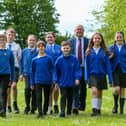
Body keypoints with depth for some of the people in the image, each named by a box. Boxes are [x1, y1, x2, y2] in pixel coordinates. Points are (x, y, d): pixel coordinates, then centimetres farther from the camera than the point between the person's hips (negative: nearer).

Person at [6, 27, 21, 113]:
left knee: (14, 85, -20)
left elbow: (20, 58, 5)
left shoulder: (17, 46, 4)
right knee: (7, 88, 7)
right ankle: (9, 107, 17)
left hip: (15, 68, -2)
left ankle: (15, 103, -2)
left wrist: (21, 72, 1)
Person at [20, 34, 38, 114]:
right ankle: (27, 106, 3)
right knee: (27, 88, -12)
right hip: (27, 73, 1)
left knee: (34, 90, 4)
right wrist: (21, 73, 7)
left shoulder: (38, 51, -2)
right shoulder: (24, 51, 6)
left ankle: (33, 108, 16)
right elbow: (21, 62, 10)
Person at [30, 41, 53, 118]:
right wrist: (32, 83, 7)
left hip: (47, 81, 0)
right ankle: (40, 112, -11)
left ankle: (45, 112, 23)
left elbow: (52, 70, 3)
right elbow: (32, 72, 9)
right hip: (38, 81, 0)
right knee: (39, 97, -9)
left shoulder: (49, 58, 1)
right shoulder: (34, 60, 5)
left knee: (46, 97, 9)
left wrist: (52, 81, -1)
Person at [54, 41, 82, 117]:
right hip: (62, 82, -1)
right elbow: (56, 71, 1)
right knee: (63, 96, -7)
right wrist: (56, 81, -1)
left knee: (70, 97, 13)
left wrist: (77, 78, -15)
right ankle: (62, 111, -10)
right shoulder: (59, 59, -5)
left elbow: (77, 69, -3)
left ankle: (69, 111, 27)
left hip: (71, 82, 1)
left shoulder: (74, 59, -6)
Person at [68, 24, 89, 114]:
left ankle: (82, 106, 24)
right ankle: (75, 106, -13)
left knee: (83, 88, 10)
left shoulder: (88, 41, 4)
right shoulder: (70, 41, 7)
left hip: (84, 67, 1)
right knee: (75, 87, -9)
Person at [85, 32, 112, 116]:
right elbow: (86, 65, 2)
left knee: (100, 93, 11)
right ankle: (94, 109, -21)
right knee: (94, 91, -20)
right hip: (92, 74, -1)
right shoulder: (89, 51, 0)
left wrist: (110, 78, -3)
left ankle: (98, 109, 26)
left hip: (101, 74, 1)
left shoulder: (104, 52, -1)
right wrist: (86, 77, -4)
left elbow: (108, 65, 0)